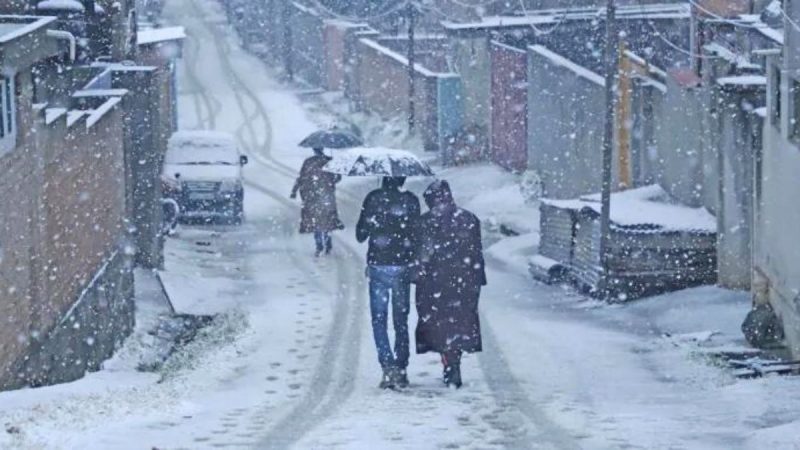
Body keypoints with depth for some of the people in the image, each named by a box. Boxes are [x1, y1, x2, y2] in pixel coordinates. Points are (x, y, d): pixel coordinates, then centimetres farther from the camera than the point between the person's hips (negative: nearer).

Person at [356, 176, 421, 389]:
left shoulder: (373, 198, -6)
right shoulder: (411, 201, -4)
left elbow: (360, 235, -1)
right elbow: (417, 235, 0)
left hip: (378, 266, -1)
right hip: (402, 267, 2)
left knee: (379, 320, 4)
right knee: (401, 320, 12)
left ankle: (388, 367, -13)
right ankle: (401, 370, 12)